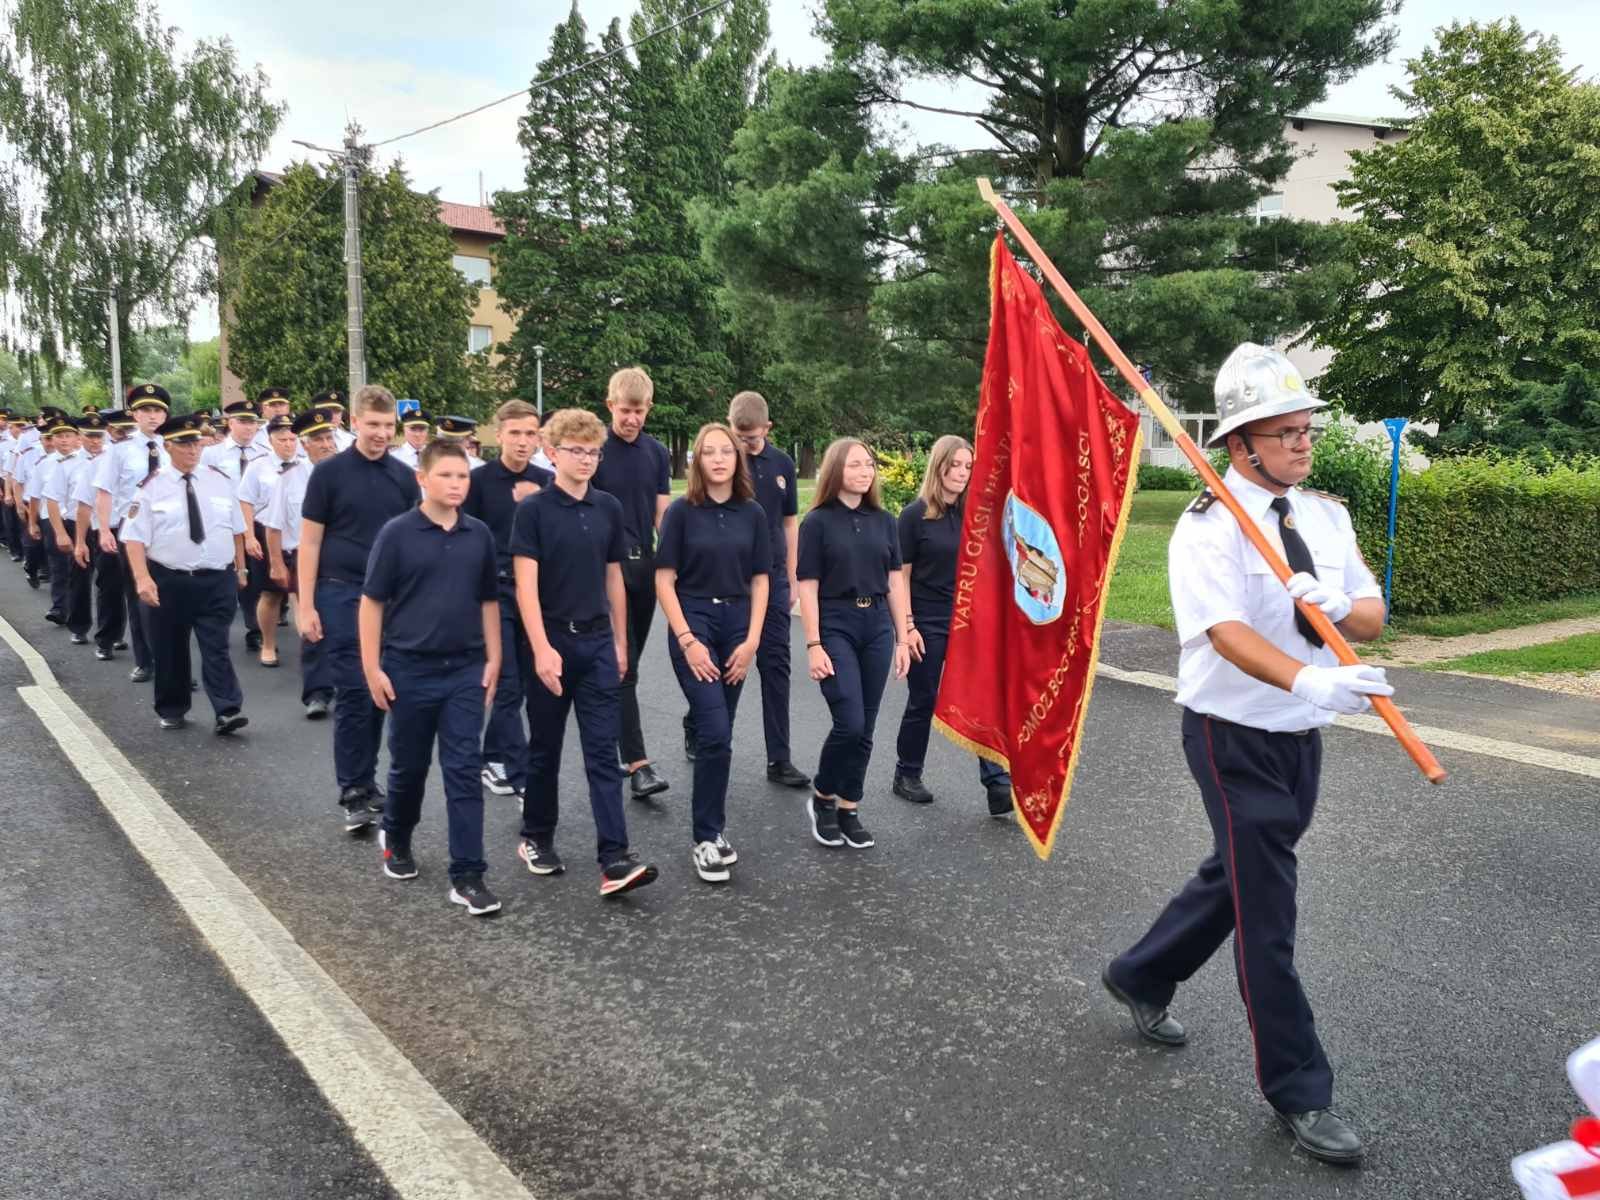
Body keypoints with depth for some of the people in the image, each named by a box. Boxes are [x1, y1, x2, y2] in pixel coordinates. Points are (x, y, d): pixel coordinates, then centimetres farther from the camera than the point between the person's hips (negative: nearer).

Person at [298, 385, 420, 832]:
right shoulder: (329, 472, -3)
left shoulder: (404, 477, 6)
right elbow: (310, 542, -3)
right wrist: (307, 605, -8)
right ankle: (352, 793, 4)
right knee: (353, 693, -5)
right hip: (343, 594, -4)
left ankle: (367, 779, 22)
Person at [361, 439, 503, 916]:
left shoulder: (479, 535, 2)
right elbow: (372, 602, -4)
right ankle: (396, 838, 42)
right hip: (410, 668, -2)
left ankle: (467, 875, 3)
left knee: (463, 771, -1)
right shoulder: (397, 533, -7)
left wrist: (493, 660, 6)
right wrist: (372, 667, -8)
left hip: (465, 670, 2)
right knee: (409, 765, 14)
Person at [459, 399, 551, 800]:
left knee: (538, 685, 8)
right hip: (495, 593, -4)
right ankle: (518, 773, 5)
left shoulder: (547, 482, 6)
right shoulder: (480, 480, -4)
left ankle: (497, 761, 26)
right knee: (508, 686, -3)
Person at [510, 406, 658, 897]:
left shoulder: (608, 508, 6)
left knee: (603, 752, -1)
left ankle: (614, 860, -4)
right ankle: (536, 838, 29)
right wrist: (542, 648, -21)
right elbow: (526, 584, -13)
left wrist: (620, 640, 14)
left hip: (597, 641, 3)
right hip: (551, 640, -3)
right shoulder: (533, 509, -8)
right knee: (545, 747, 11)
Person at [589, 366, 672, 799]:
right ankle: (638, 763, -10)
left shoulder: (657, 454, 8)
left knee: (626, 665, 13)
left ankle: (610, 744, 29)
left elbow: (662, 515, 9)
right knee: (620, 667, -8)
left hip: (644, 567, 5)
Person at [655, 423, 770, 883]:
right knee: (715, 734, -13)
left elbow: (759, 580, 7)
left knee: (718, 734, 8)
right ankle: (705, 838, -1)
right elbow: (664, 580, -5)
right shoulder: (682, 511, -4)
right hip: (693, 622, -3)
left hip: (737, 625, 4)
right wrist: (687, 640, -12)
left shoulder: (751, 513, 5)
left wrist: (752, 640, -1)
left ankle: (712, 828, 21)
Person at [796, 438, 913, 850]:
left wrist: (902, 638, 6)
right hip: (835, 627, -4)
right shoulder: (818, 521, -4)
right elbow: (808, 587, -6)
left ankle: (848, 809, 20)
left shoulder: (884, 521, 9)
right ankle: (822, 798, 12)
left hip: (877, 628, 4)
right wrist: (813, 645, -11)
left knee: (865, 728, 6)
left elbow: (895, 582, 10)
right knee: (849, 722, -12)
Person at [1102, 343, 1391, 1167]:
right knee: (1266, 911, -1)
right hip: (1235, 737, -7)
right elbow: (1227, 632, -32)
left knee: (1235, 876, 21)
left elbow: (1372, 617, 5)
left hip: (1301, 736, 7)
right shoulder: (1207, 529, -18)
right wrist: (1310, 680, -49)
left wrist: (1337, 607, -19)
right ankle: (1299, 1093, 13)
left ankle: (1141, 977, 43)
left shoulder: (1326, 516, 5)